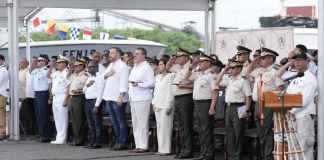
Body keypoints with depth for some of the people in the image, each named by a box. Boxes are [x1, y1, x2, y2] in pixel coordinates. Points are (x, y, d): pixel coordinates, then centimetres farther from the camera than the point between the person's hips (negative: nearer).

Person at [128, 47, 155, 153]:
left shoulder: (147, 68, -7)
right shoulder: (134, 68, 20)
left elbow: (151, 83, -13)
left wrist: (139, 84, -20)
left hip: (142, 99, -9)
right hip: (133, 99, 9)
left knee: (142, 123, -8)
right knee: (135, 123, 9)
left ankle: (143, 146, -6)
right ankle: (138, 145, 13)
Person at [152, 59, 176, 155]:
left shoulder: (170, 76, -6)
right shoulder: (158, 77, 18)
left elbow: (170, 92, -10)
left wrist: (168, 106, -14)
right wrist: (154, 103, 14)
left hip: (165, 106, -8)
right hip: (157, 106, 8)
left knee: (165, 127, -9)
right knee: (159, 127, 7)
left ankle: (166, 149, -8)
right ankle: (161, 148, 10)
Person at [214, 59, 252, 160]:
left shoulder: (243, 80, -8)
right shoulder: (229, 80, 14)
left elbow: (248, 96, -10)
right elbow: (217, 83, 16)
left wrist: (246, 110, -15)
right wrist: (224, 71, 9)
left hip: (238, 108, -8)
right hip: (229, 107, 8)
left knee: (238, 133, -4)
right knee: (229, 132, 10)